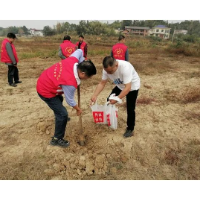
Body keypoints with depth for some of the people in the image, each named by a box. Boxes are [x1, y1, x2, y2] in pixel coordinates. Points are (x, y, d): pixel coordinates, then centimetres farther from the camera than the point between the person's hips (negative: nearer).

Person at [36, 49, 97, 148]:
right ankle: (56, 139, 12)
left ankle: (59, 117, 61)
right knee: (63, 114, -6)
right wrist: (78, 109, 0)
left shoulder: (73, 60, -17)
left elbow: (79, 51, 6)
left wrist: (82, 63, 0)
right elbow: (70, 100, -17)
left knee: (59, 99, 33)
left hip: (44, 80, 9)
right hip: (45, 91, -9)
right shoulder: (70, 83, -33)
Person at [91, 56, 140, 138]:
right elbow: (102, 83, -15)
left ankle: (130, 129, 15)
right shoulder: (107, 69, -22)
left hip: (132, 86, -6)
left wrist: (117, 99, -44)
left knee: (130, 109, -6)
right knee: (109, 101, 7)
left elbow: (128, 88, -39)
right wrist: (95, 95, -28)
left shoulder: (125, 67, -41)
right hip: (120, 86, 6)